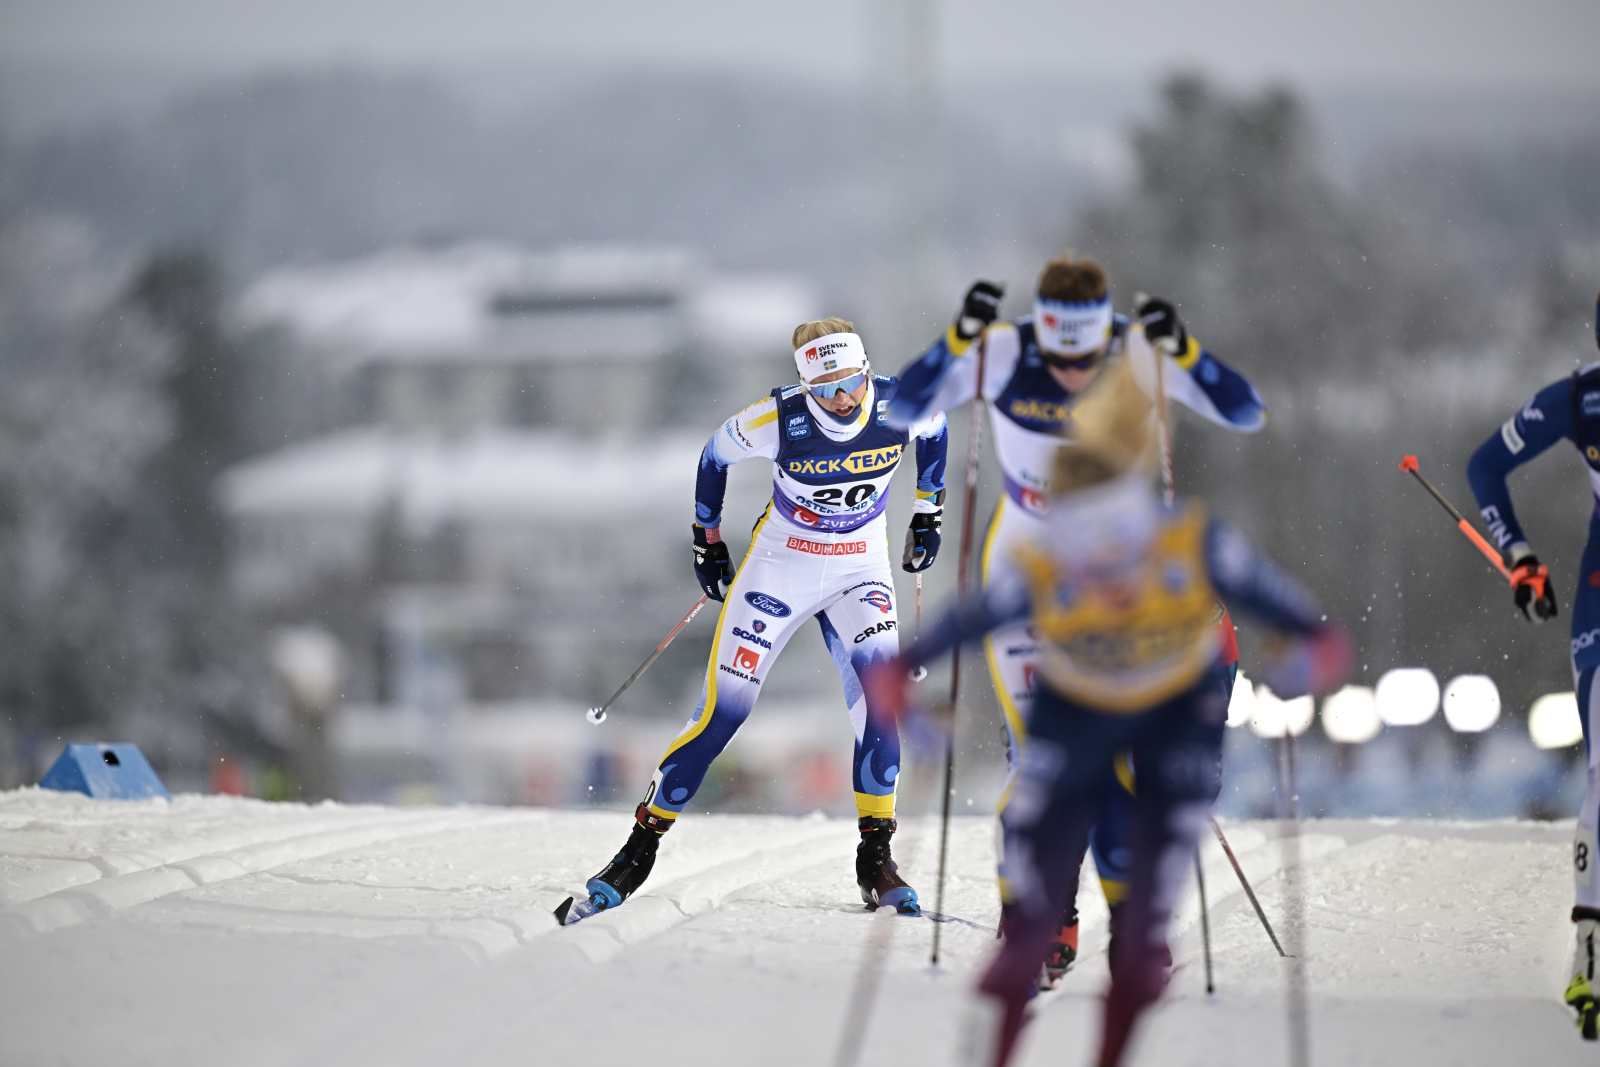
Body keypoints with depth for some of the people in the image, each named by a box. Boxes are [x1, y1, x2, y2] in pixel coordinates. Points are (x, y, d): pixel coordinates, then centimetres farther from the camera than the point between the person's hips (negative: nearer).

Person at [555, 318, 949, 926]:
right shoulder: (778, 420, -23)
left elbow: (935, 429, 8)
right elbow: (716, 456, -3)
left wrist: (928, 513, 11)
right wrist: (707, 538, 6)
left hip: (861, 572, 2)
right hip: (781, 564, -2)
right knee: (724, 712, -7)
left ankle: (876, 859, -10)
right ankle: (641, 847, 6)